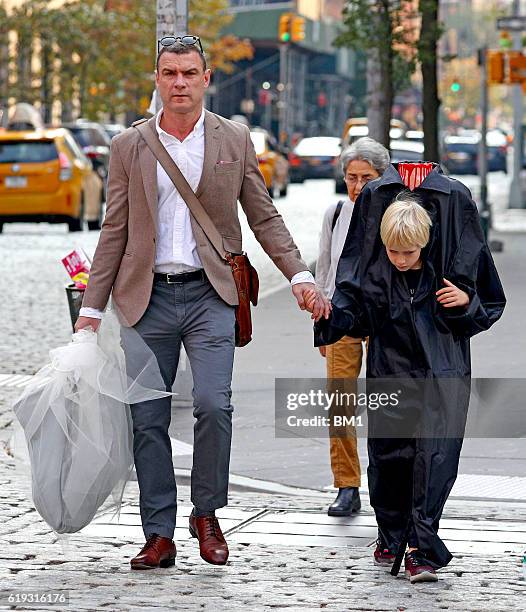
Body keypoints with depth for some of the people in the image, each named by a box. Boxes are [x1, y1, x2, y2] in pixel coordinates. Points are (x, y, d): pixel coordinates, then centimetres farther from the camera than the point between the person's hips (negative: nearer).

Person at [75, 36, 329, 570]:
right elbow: (115, 232, 8)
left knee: (213, 404, -16)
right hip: (148, 299, 1)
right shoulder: (128, 146, 6)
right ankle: (159, 536, 10)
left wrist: (299, 274, -2)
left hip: (209, 295, -1)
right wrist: (91, 307, 4)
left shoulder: (234, 140, 5)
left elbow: (264, 217, 9)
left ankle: (206, 515, 5)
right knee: (147, 420, 2)